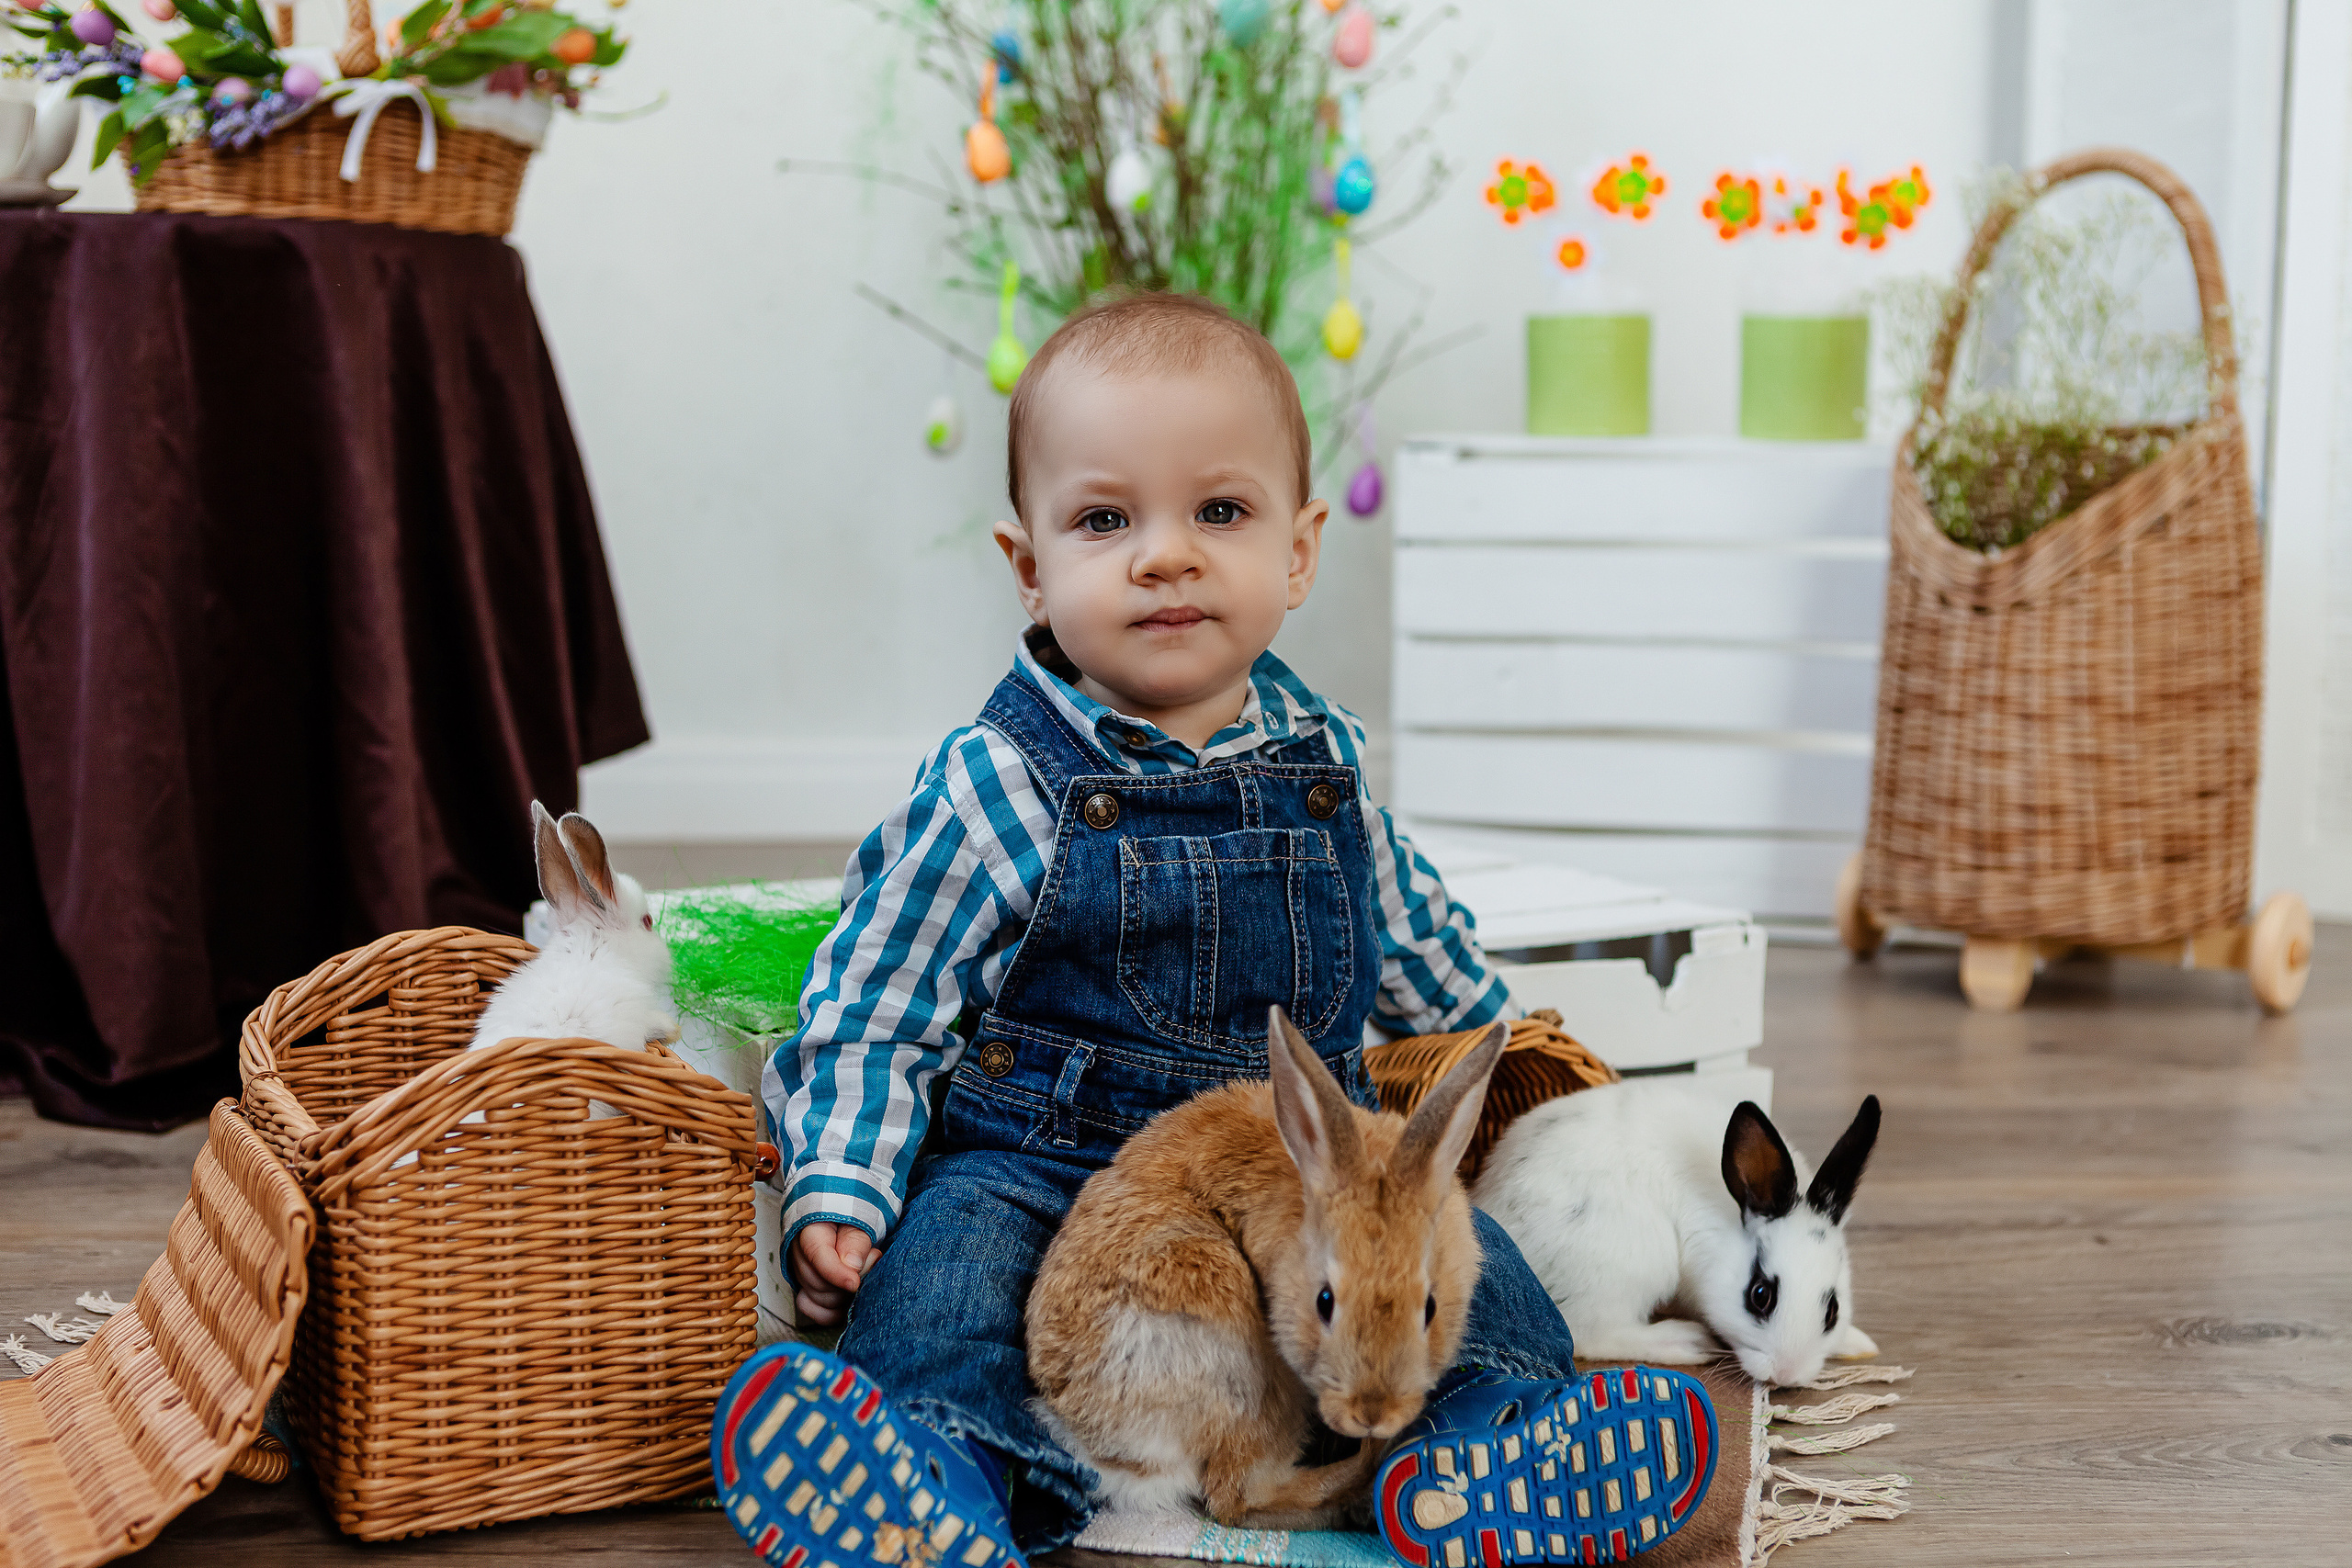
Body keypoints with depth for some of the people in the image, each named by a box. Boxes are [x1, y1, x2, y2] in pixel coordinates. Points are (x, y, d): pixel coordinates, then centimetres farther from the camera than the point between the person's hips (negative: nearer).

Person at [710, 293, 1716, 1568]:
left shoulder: (1320, 761, 5)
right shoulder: (991, 790, -9)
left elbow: (1404, 926, 26)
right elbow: (872, 1010, -5)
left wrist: (1495, 1034, 37)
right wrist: (837, 1191, -19)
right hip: (1040, 1159, -4)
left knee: (1458, 1252, -12)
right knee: (948, 1247, -30)